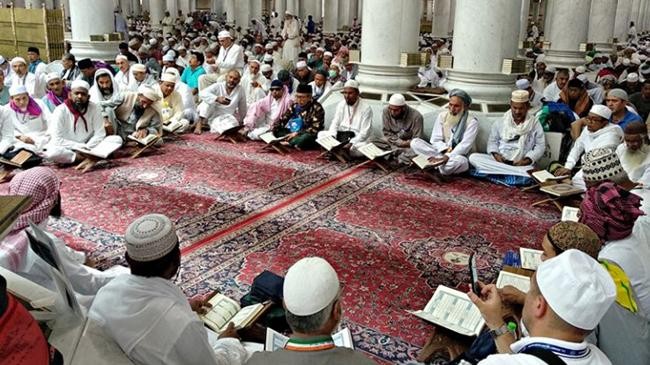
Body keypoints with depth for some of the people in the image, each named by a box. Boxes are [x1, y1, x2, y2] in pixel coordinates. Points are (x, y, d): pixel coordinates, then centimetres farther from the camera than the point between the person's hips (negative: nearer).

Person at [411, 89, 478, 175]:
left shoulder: (471, 121, -9)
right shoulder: (442, 115, 3)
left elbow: (465, 145, -18)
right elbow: (435, 139, 1)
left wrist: (447, 157, -30)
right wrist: (446, 150, -19)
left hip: (459, 156, -4)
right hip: (442, 152, 4)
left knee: (460, 161, -42)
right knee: (415, 142, -16)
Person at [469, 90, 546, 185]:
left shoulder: (534, 124, 6)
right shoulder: (500, 123, 11)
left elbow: (540, 145, 3)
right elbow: (492, 141, 12)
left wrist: (527, 160, -13)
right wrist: (496, 154, -9)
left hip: (521, 164, -3)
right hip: (499, 160, 3)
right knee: (473, 157, -24)